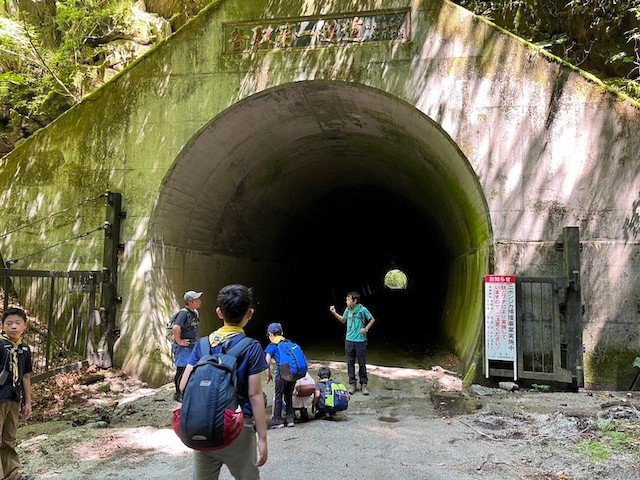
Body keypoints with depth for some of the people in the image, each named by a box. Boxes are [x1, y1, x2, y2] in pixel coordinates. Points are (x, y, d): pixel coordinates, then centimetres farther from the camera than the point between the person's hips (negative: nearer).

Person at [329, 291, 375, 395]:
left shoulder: (362, 309, -10)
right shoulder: (347, 310, 3)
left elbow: (372, 319, 1)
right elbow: (343, 320, 20)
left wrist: (366, 329, -10)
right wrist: (334, 313, 11)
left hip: (360, 341, -4)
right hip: (349, 340, 4)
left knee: (362, 363, 3)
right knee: (350, 363, 8)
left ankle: (364, 384, 15)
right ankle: (352, 384, 18)